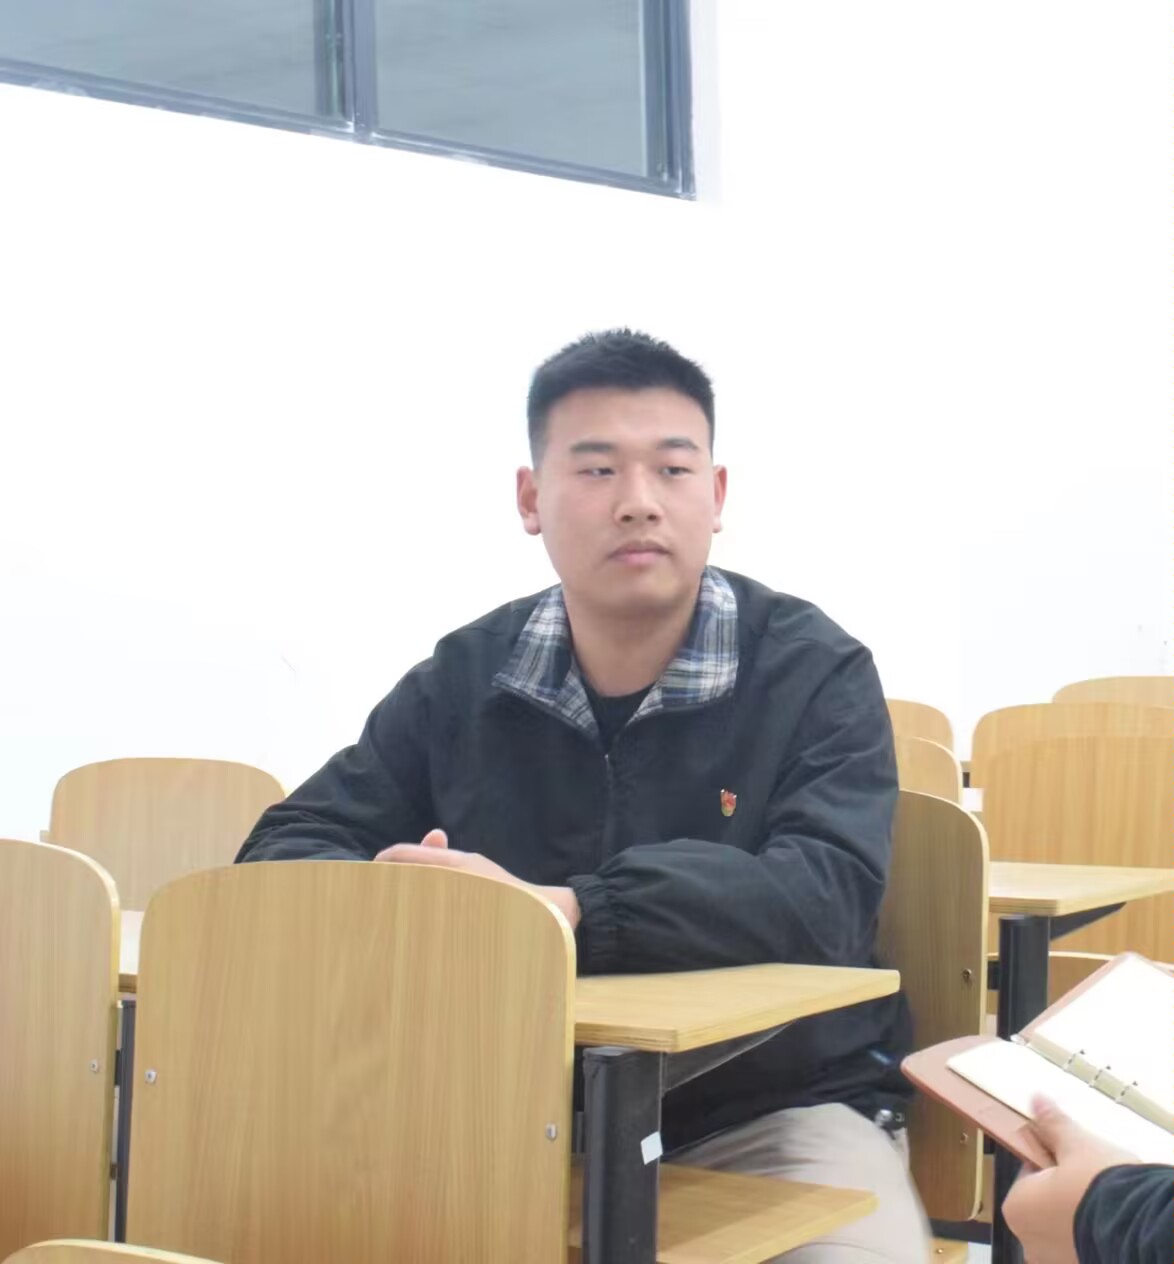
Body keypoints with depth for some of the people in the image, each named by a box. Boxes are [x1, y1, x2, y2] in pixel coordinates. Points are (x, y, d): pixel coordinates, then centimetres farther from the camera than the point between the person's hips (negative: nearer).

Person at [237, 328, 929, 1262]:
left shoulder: (815, 673, -7)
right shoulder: (465, 677, 3)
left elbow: (823, 899, -23)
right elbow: (288, 848, 3)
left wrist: (560, 912, -36)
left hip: (774, 1111, -2)